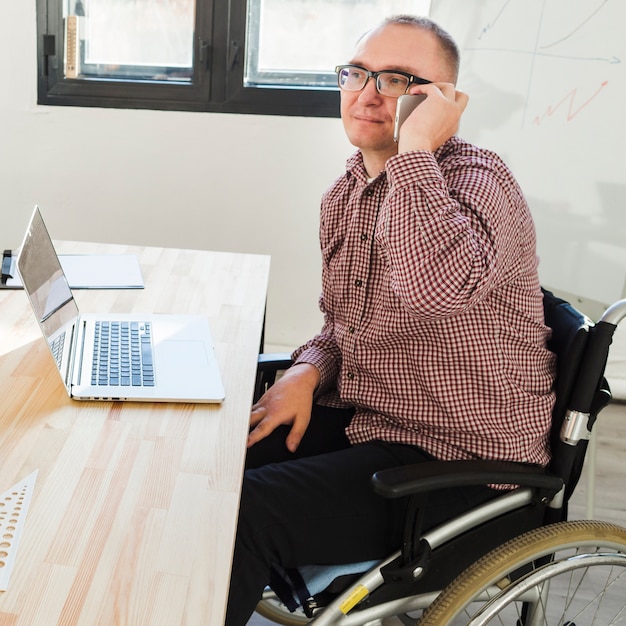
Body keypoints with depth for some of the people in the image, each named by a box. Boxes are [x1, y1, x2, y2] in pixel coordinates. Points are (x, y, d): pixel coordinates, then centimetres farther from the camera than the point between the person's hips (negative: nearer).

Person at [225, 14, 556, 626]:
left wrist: (416, 148, -29)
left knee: (238, 512, -22)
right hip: (356, 416, 8)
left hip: (454, 460, -8)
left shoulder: (475, 179, -17)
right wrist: (308, 370, -2)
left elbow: (440, 285, -40)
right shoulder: (345, 195, 9)